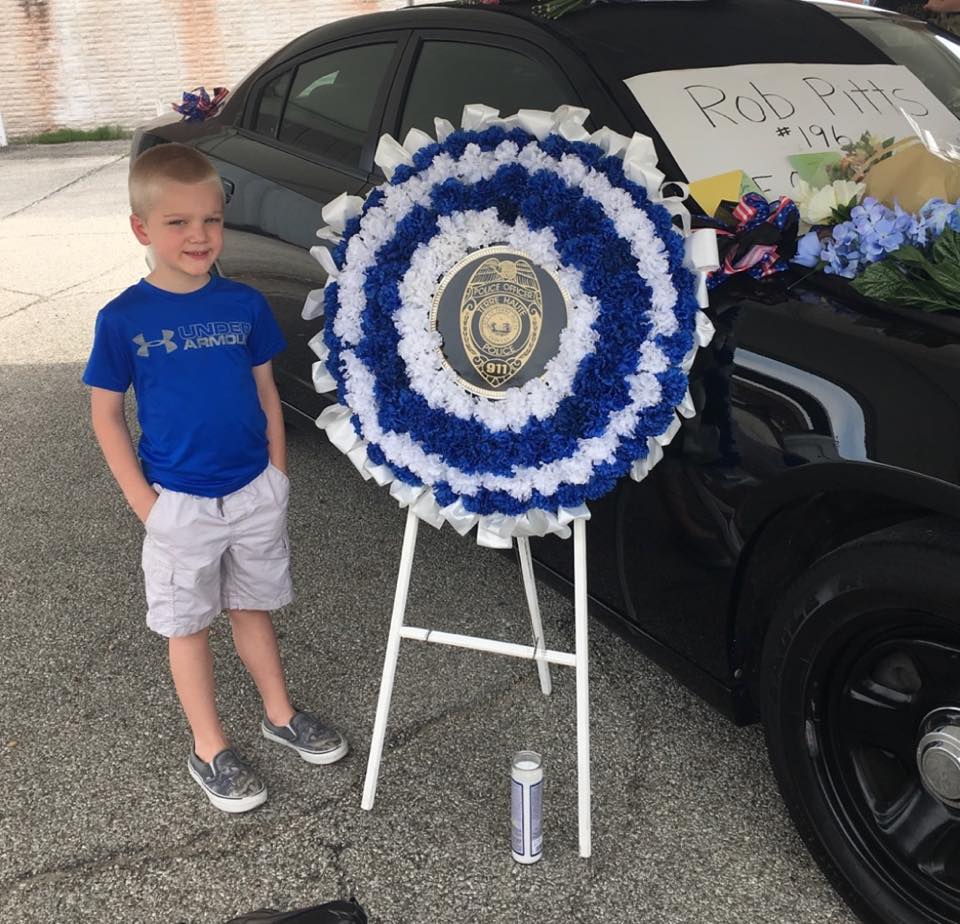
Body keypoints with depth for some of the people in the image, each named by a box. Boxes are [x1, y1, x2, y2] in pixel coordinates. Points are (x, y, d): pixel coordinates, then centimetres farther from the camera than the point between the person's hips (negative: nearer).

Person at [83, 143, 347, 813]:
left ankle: (280, 713, 39)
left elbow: (267, 393, 5)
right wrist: (143, 500, -9)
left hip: (256, 493, 2)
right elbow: (107, 413, -4)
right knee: (189, 625, 12)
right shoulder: (123, 319, -11)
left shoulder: (245, 304, -4)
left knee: (254, 607, 19)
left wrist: (277, 475, 2)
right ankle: (210, 749, 28)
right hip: (179, 504, -2)